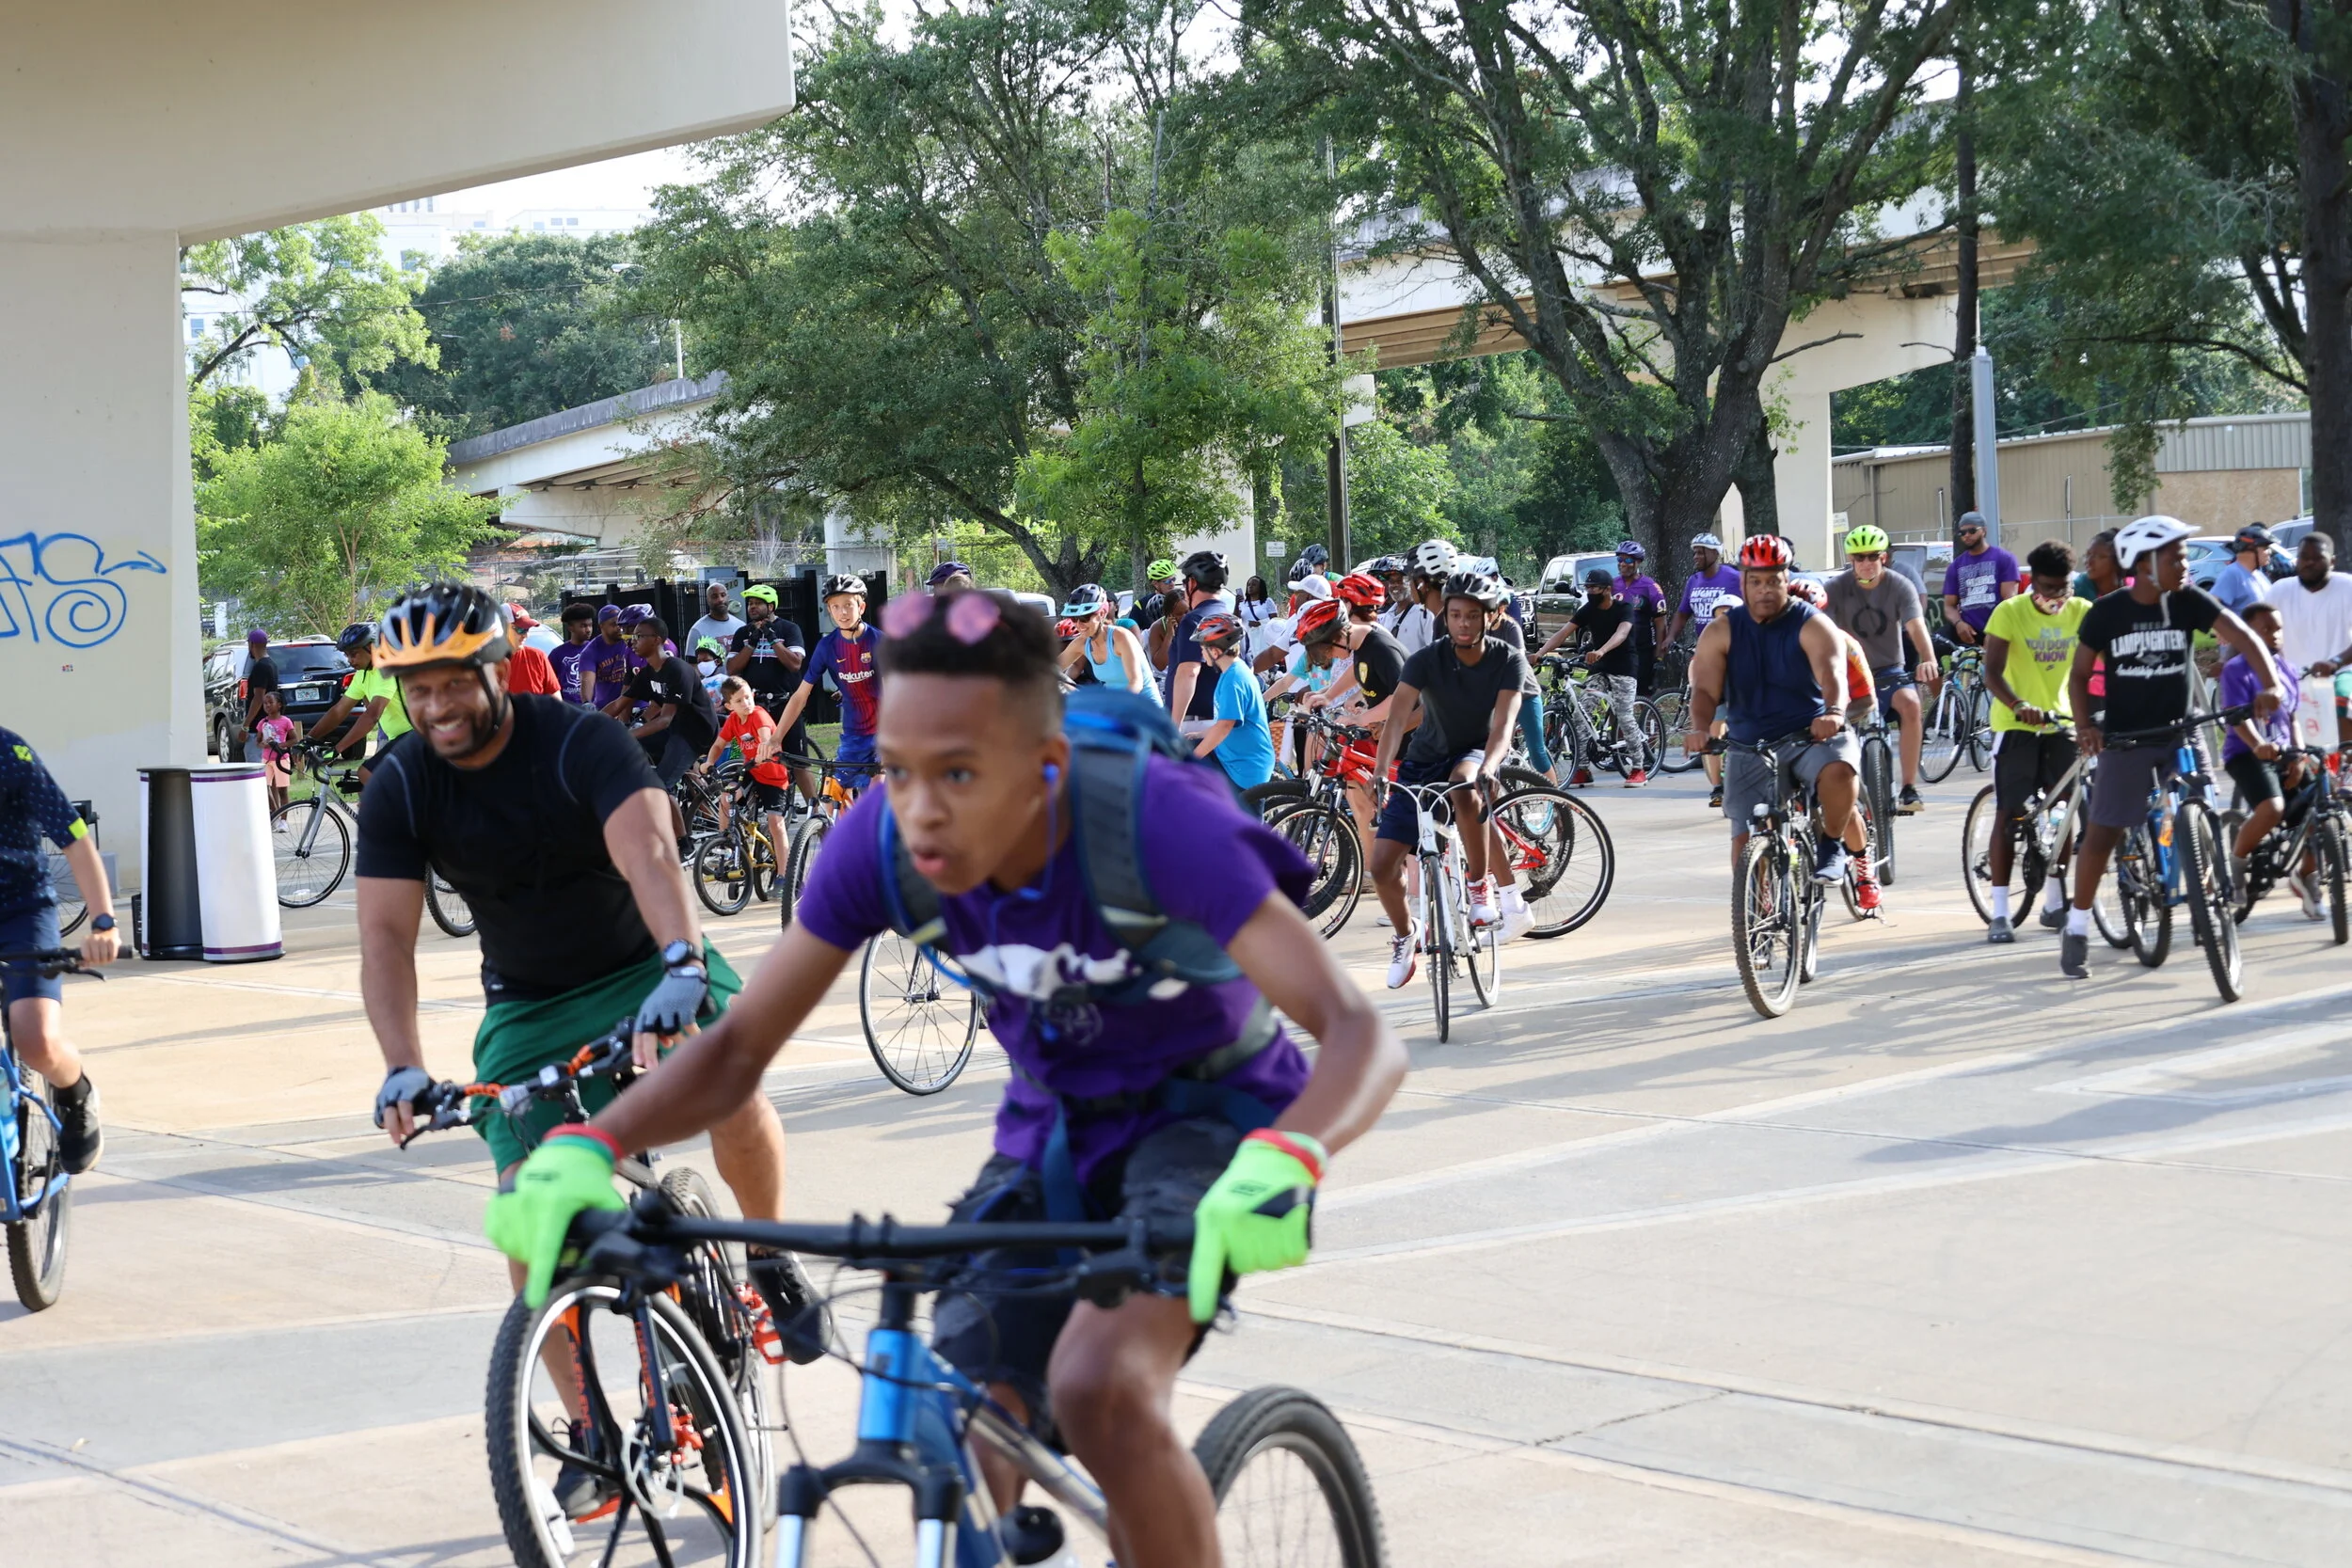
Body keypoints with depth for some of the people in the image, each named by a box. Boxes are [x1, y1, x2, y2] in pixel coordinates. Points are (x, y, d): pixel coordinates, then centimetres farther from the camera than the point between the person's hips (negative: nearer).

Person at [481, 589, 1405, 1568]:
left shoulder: (1157, 821, -32)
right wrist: (585, 1147, -31)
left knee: (1099, 1391, -31)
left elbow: (1360, 1033, -39)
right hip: (1050, 1129, 4)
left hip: (1212, 1116, -4)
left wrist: (1281, 1162, -61)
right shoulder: (880, 839, -20)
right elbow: (737, 1049, -12)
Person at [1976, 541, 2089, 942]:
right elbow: (1992, 673, -20)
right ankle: (1999, 913, -2)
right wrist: (2019, 706, -38)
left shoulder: (2081, 612, -2)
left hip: (2061, 723, 4)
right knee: (2009, 815, -4)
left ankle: (2054, 902, 18)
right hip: (2016, 726, -4)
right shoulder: (2009, 612, -12)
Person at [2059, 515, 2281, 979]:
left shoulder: (2189, 602, -6)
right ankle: (2076, 930, 10)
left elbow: (2242, 636, -15)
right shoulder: (2107, 612, -8)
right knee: (2102, 835, -1)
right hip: (2125, 738, -2)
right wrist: (2085, 724, -16)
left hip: (2180, 733, 2)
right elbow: (2079, 674, 0)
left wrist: (2269, 684, -32)